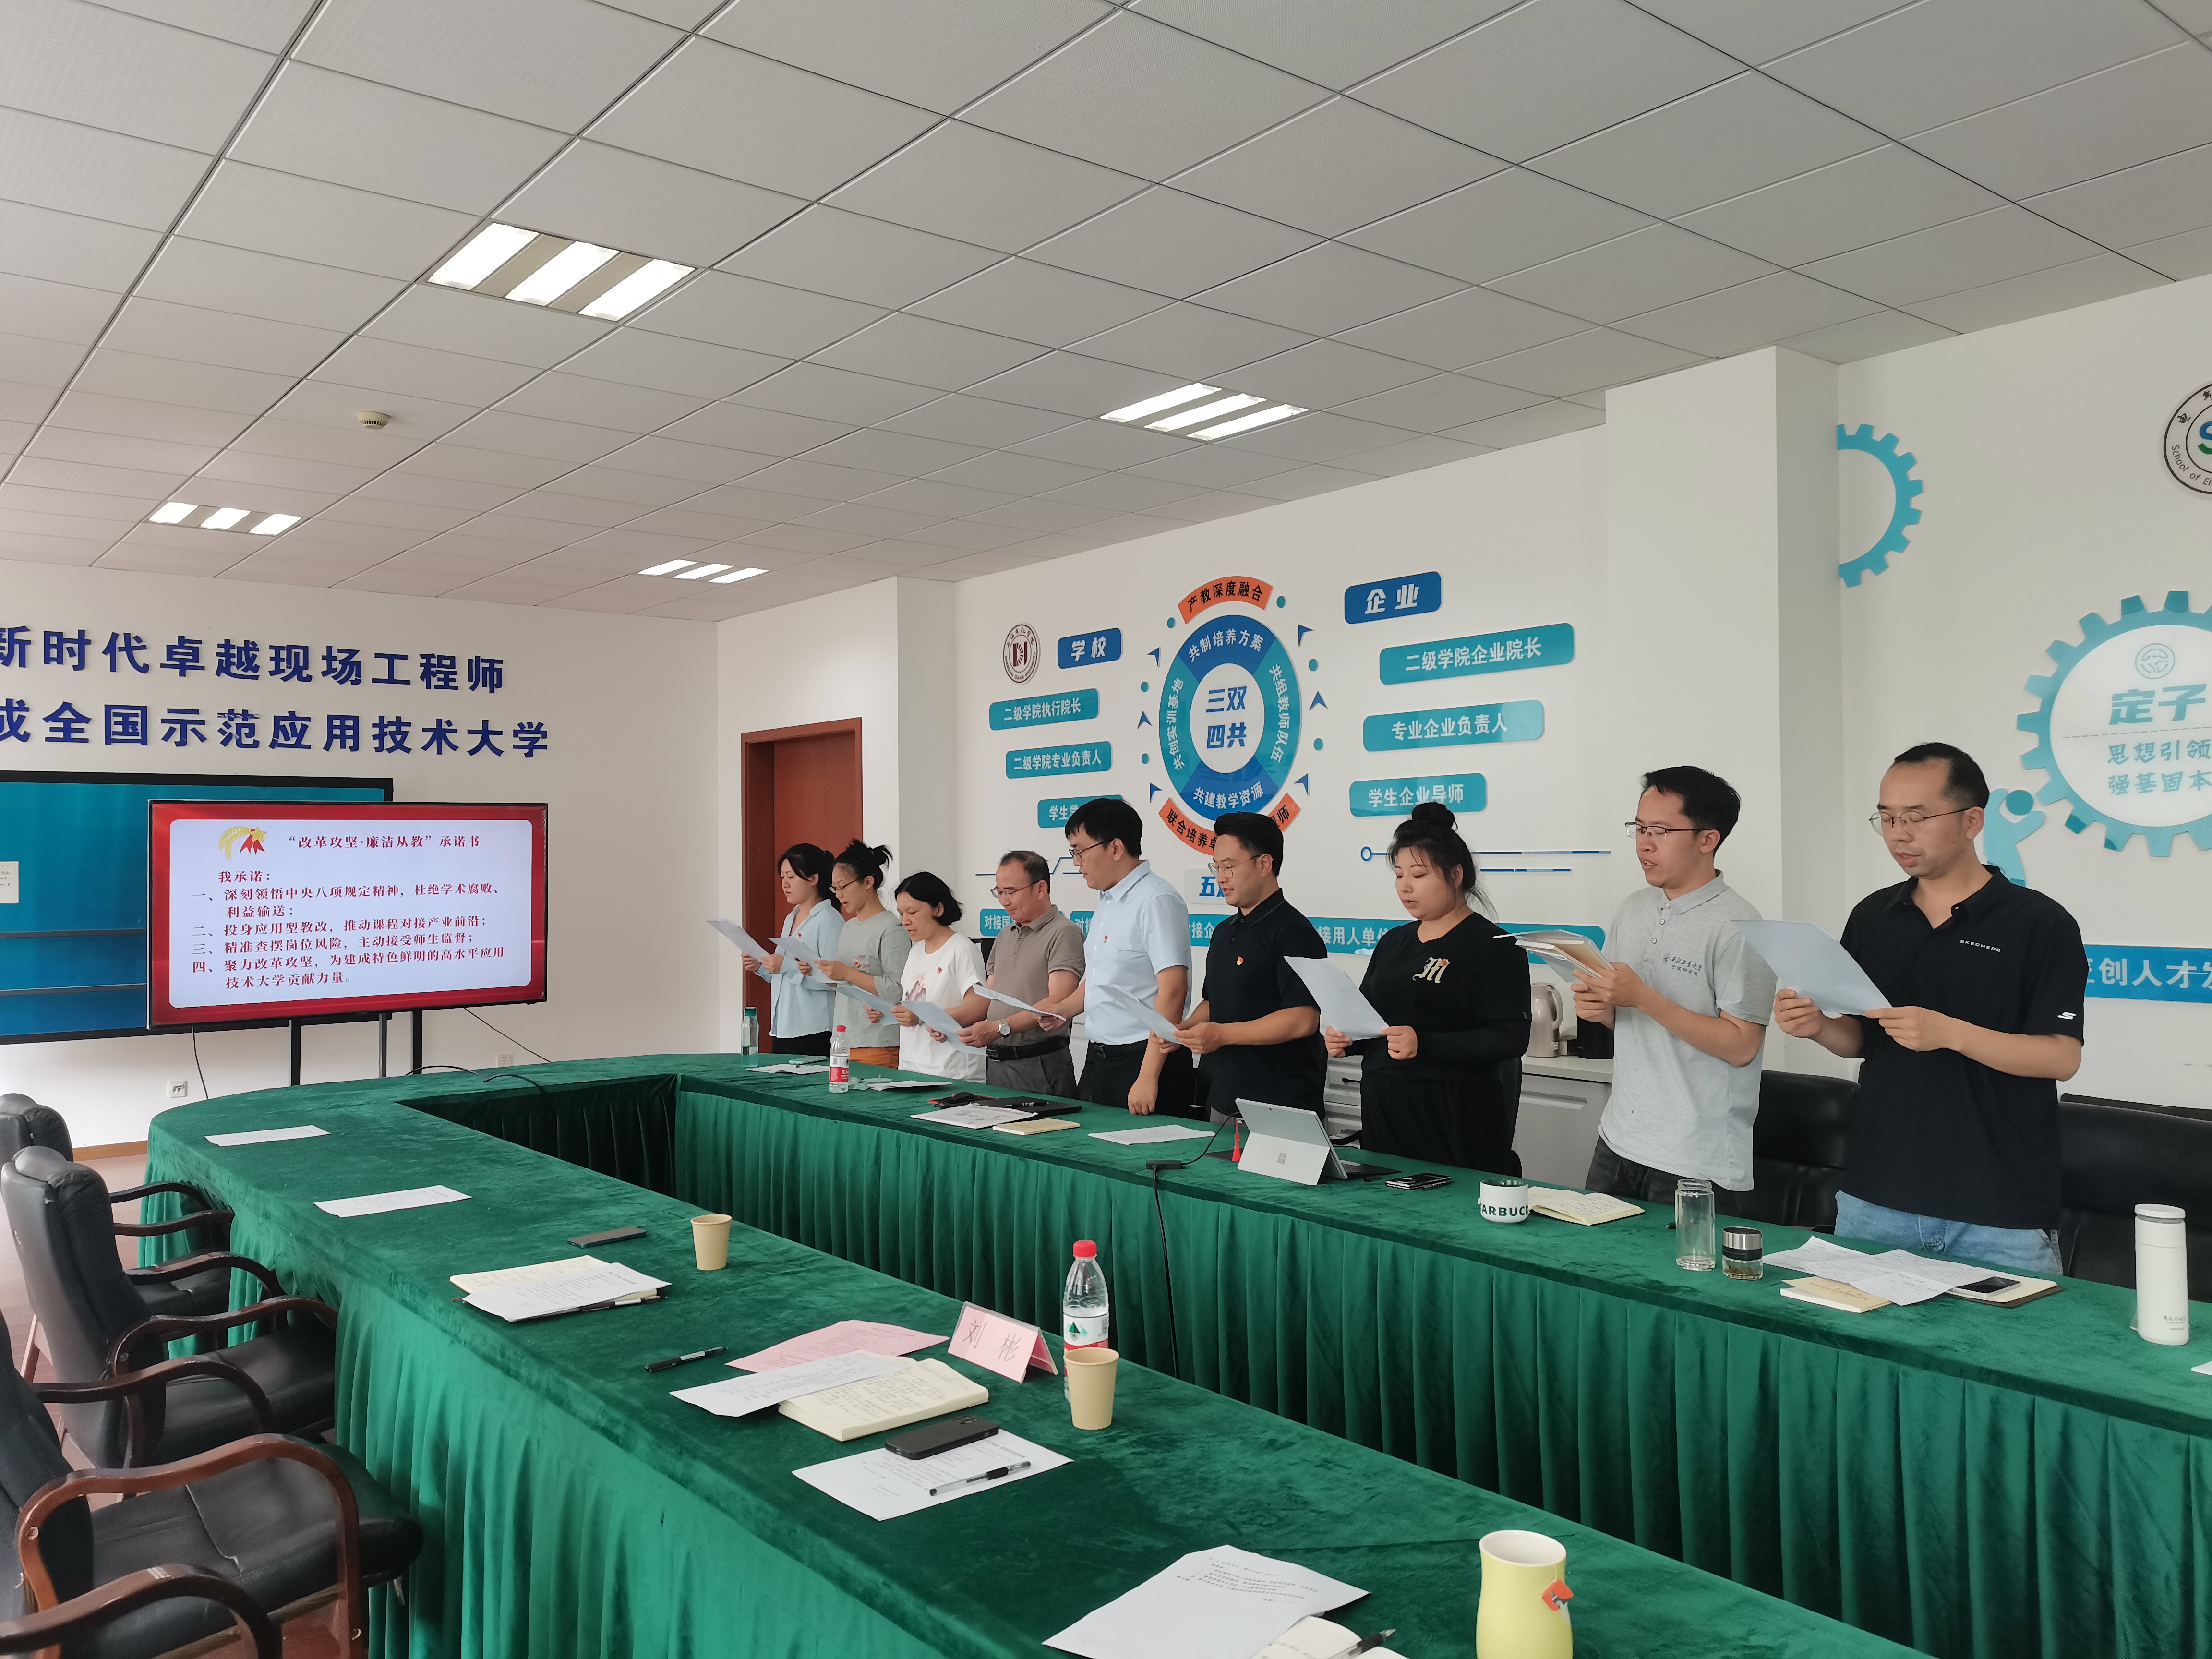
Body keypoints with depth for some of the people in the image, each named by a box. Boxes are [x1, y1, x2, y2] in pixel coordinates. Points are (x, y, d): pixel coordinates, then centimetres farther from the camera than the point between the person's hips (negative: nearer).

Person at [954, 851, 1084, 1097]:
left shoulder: (1063, 933, -9)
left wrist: (1000, 1028, -25)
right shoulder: (1005, 937, 19)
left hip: (1039, 1066, -7)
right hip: (995, 1064, 8)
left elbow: (1057, 1003, -19)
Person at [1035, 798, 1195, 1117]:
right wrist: (1065, 1009, 10)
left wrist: (1149, 1076, -24)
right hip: (1098, 1060, 9)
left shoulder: (1157, 902, -16)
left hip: (1143, 1057, -9)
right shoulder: (1107, 902, 14)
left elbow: (1173, 989, -22)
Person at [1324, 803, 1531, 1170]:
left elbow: (1511, 1038, -15)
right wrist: (1345, 1039, 0)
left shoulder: (1493, 946, -6)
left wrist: (1423, 1045, -24)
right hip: (1382, 1112, 6)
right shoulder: (1393, 942, 15)